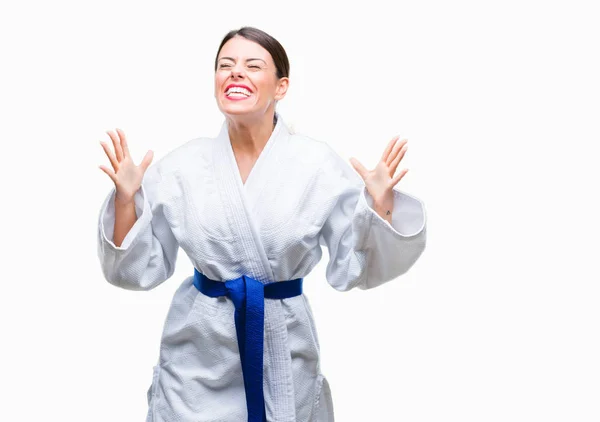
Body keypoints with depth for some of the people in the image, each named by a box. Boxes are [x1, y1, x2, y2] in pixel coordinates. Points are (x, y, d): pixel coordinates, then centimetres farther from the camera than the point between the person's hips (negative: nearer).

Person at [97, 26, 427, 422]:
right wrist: (125, 199, -14)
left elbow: (353, 267, -6)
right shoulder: (183, 164, -5)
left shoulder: (318, 163, -9)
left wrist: (380, 205, -20)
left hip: (285, 349, 0)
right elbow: (143, 268, -1)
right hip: (197, 355, 1)